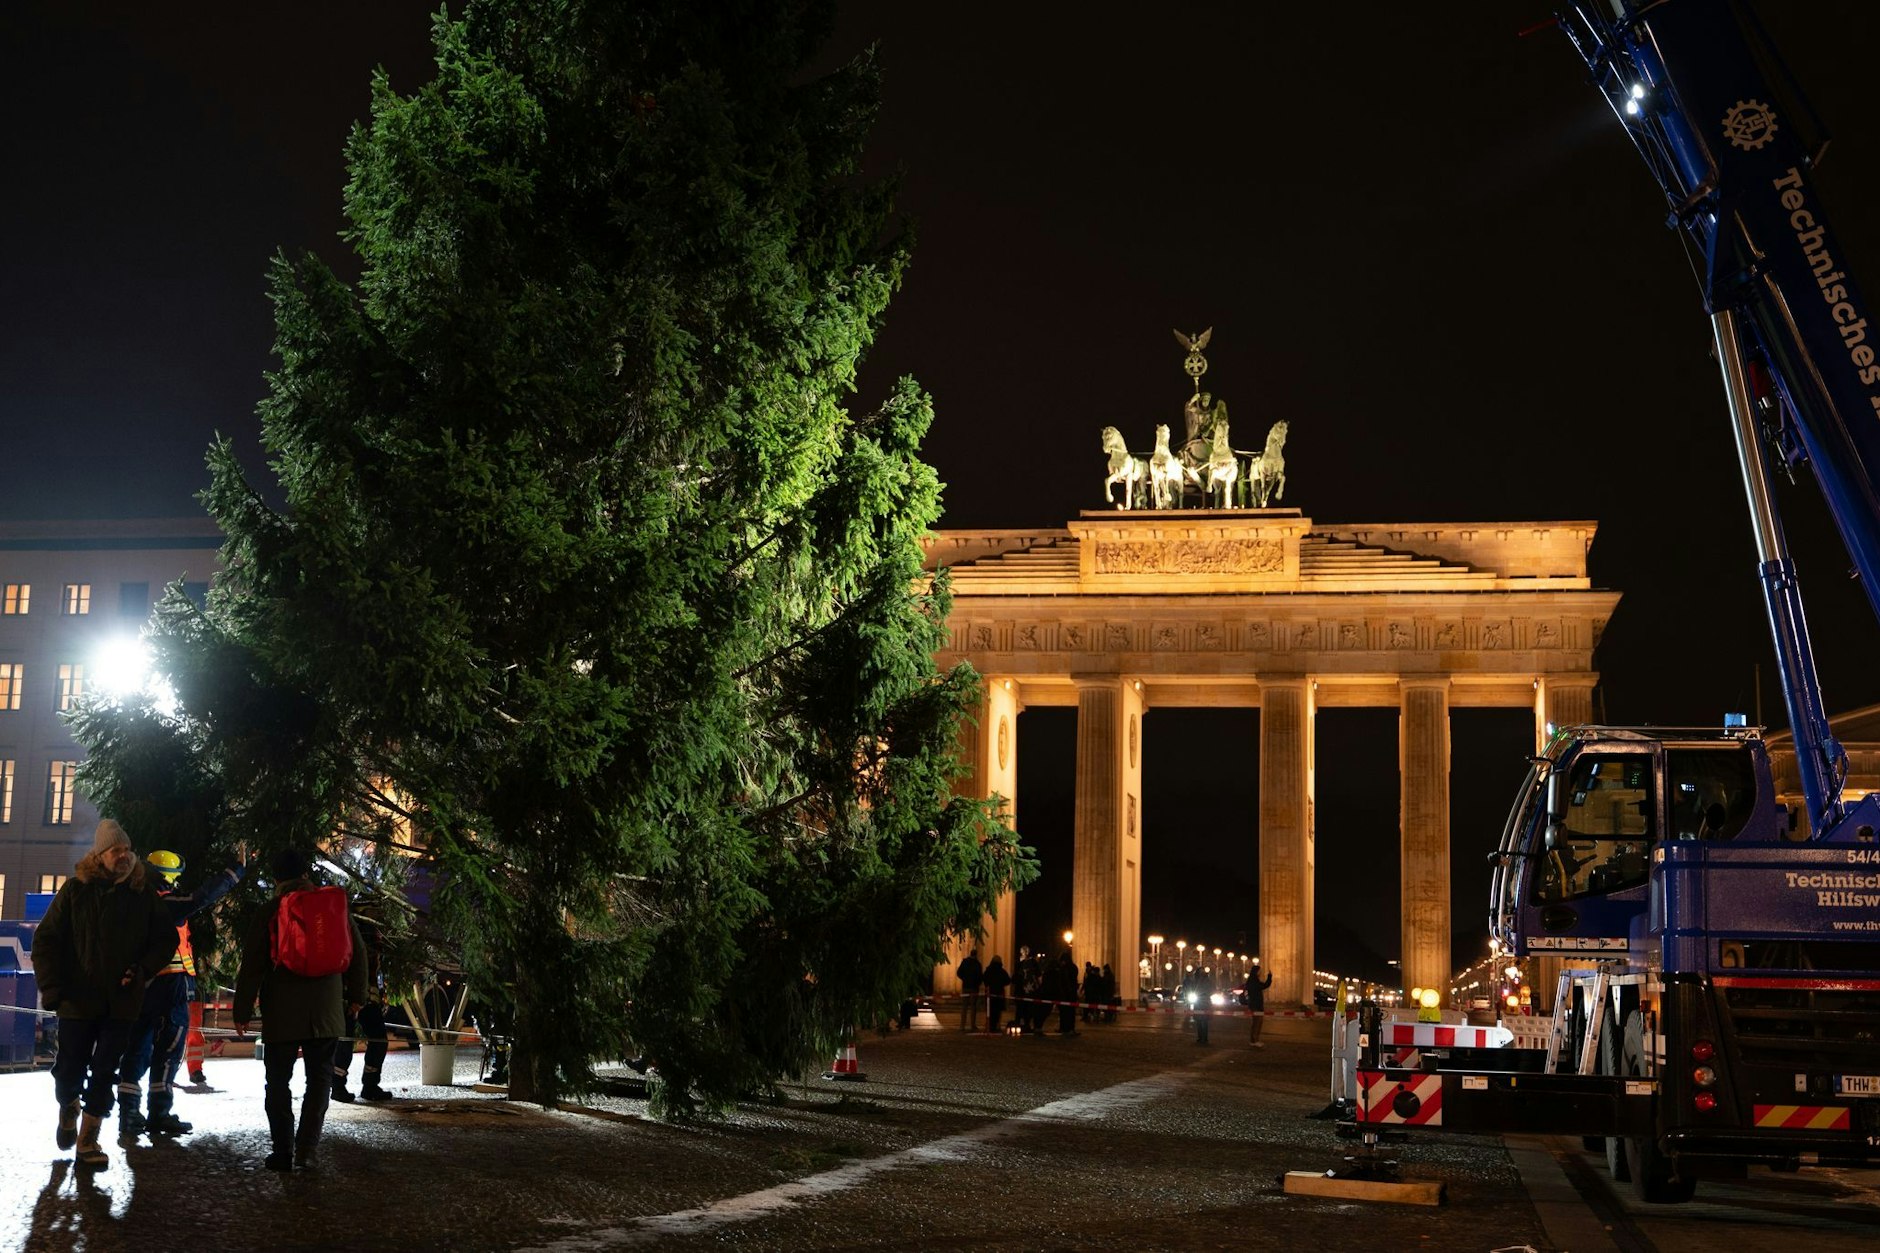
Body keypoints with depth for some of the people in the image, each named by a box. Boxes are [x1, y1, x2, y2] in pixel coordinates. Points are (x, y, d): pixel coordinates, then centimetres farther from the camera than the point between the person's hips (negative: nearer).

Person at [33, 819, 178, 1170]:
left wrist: (143, 971, -8)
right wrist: (51, 987, -9)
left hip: (122, 1000, 1)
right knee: (70, 1071, 7)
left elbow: (166, 939, 8)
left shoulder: (144, 893, 2)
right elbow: (46, 940, 0)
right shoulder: (76, 890, -1)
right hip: (78, 997, -1)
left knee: (104, 1073, -1)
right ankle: (68, 1109, 39)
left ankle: (87, 1142, 7)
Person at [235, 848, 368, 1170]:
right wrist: (356, 995, 22)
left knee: (279, 1082, 6)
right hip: (326, 1011, 2)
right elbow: (357, 952, 11)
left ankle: (283, 1152, 4)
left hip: (281, 1014, -2)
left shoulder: (271, 911, -4)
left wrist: (242, 1011, 1)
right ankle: (306, 1149, 0)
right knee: (319, 1078, 9)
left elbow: (252, 965, -5)